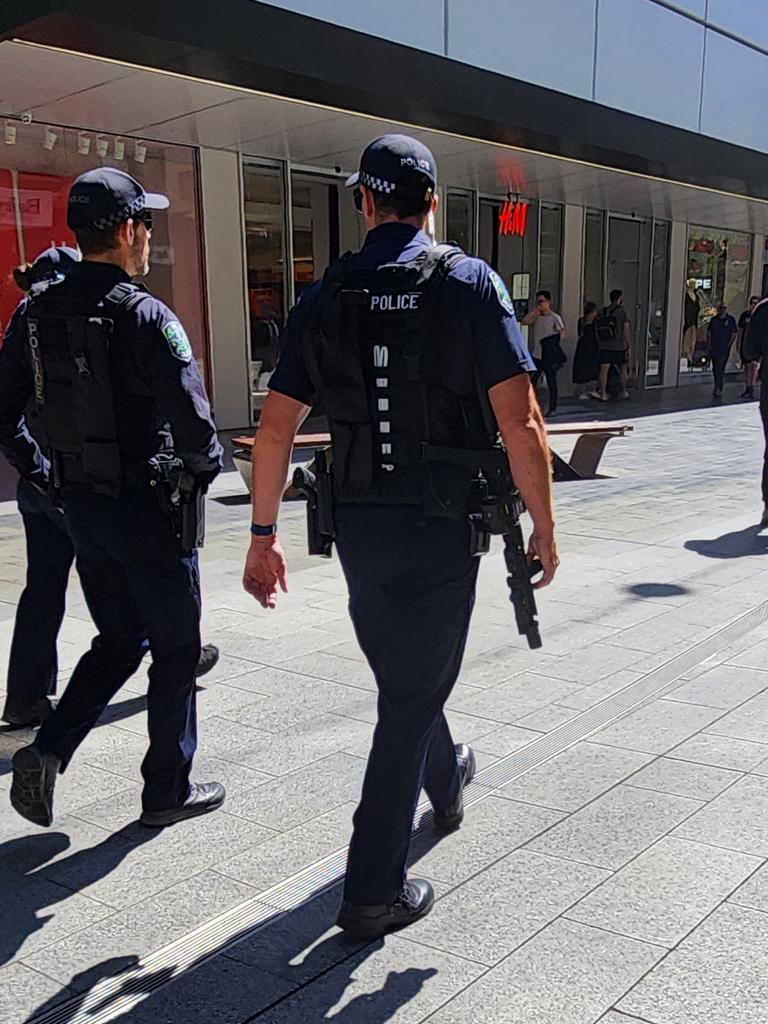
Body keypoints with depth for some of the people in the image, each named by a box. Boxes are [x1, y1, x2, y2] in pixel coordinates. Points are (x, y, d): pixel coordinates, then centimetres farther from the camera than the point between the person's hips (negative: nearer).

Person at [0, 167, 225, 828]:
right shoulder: (145, 316, -17)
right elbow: (192, 421, -23)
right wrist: (206, 467, -3)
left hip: (80, 507, 7)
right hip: (146, 507, -6)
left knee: (118, 640, 23)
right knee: (175, 650, 10)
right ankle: (168, 791, 21)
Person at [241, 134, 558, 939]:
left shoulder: (325, 297, 2)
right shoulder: (470, 283, -8)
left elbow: (275, 428, 0)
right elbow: (519, 420, -15)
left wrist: (264, 535, 7)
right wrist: (544, 526, -4)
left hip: (357, 525, 4)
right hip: (441, 527, -4)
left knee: (403, 676, 25)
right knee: (411, 696, 5)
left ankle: (446, 782, 52)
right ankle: (373, 890, 11)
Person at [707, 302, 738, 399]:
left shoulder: (730, 320, -1)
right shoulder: (714, 319, 7)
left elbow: (734, 334, 0)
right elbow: (709, 333, 12)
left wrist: (728, 346, -8)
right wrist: (709, 345, 3)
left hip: (724, 349, -4)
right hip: (714, 348, 4)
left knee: (720, 369, -12)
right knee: (715, 369, 11)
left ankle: (717, 390, -9)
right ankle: (719, 388, 26)